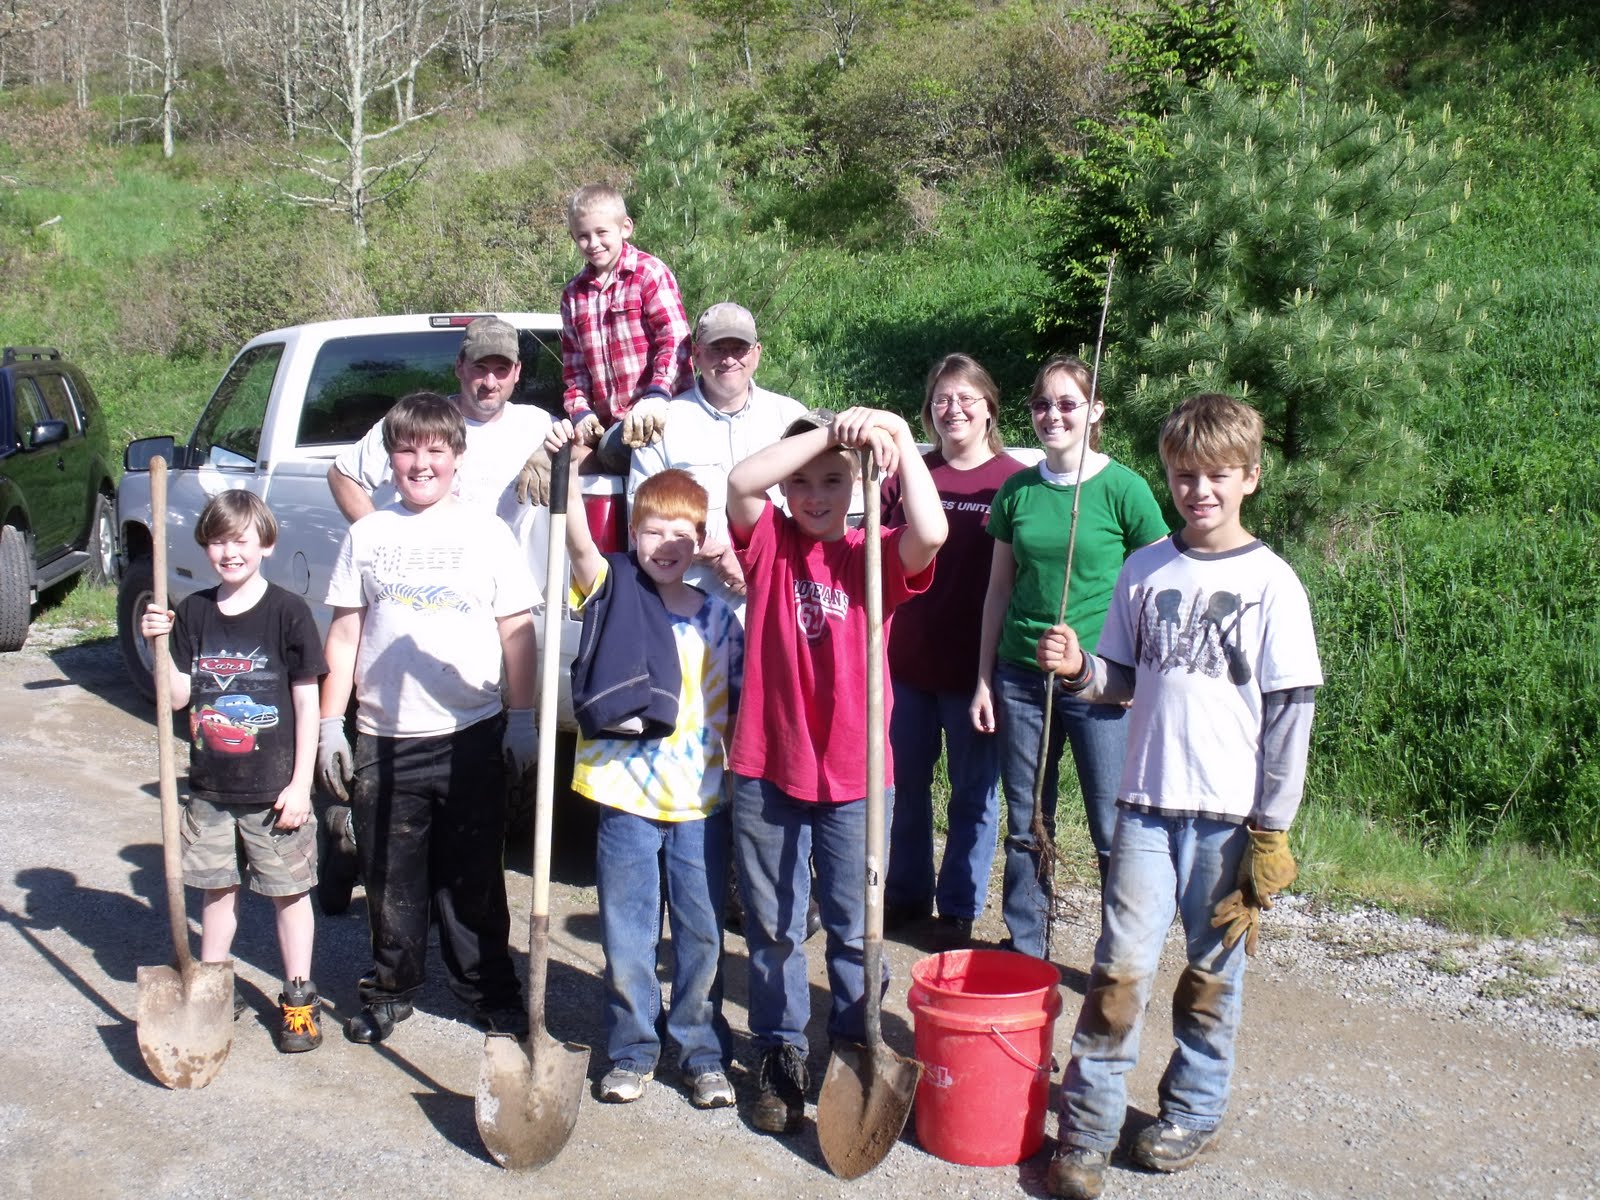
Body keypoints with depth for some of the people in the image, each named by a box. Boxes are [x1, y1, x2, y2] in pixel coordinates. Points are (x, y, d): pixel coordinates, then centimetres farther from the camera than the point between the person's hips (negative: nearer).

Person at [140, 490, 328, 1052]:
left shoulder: (287, 611, -10)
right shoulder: (193, 614, 3)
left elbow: (307, 701, -8)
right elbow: (178, 697, 3)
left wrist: (300, 783, -10)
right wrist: (159, 645, -14)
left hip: (274, 789, -4)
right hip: (210, 788, 4)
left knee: (289, 890, 8)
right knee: (217, 888, 15)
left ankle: (298, 998, 21)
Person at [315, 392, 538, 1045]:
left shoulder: (486, 533, 2)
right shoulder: (367, 535, 7)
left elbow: (516, 631, 3)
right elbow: (344, 634, 9)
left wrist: (522, 717, -2)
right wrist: (330, 722, 4)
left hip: (471, 738, -2)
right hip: (383, 740, 2)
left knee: (471, 879, 8)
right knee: (390, 876, 11)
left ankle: (490, 991, 22)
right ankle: (391, 989, 27)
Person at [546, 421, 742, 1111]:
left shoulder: (719, 619, 6)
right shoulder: (613, 591, -1)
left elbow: (740, 708, 11)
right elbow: (578, 538, -20)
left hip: (699, 800, 2)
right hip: (625, 796, -1)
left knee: (702, 932, 10)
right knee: (627, 935, 9)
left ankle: (703, 1053, 24)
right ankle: (631, 1051, 25)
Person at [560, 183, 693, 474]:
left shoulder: (650, 272, -1)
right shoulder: (573, 294, 18)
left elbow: (675, 340, -11)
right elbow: (573, 363, 21)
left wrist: (657, 395, -25)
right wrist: (580, 411, 3)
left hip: (655, 417, -7)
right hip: (607, 424, 7)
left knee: (614, 449, -33)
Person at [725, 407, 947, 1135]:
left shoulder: (874, 556, -1)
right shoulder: (769, 542, 1)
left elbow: (931, 532, -23)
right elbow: (741, 482, -20)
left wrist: (899, 438, -20)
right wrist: (831, 429, -23)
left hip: (854, 774, 0)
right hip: (766, 770, 0)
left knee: (855, 928, 13)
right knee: (772, 927, 13)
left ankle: (857, 1048, 30)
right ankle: (780, 1054, 29)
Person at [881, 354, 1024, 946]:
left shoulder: (1013, 480, -6)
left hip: (974, 667, -3)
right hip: (906, 658, 3)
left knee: (974, 792, 9)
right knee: (904, 783, 14)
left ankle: (960, 908, 23)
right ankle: (906, 892, 31)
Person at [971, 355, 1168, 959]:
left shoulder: (1123, 489, -5)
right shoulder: (1016, 491, 7)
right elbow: (999, 588, 12)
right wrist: (984, 679, 10)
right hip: (1021, 678, 4)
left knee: (1115, 833, 1)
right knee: (1025, 827, 12)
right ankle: (1023, 950, 26)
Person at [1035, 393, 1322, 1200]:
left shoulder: (1270, 582, -5)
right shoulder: (1143, 570, 5)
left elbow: (1290, 710, -5)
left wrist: (1273, 828, -7)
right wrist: (1080, 671, -10)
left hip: (1230, 813, -2)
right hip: (1147, 801, 2)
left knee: (1212, 971, 10)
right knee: (1121, 967, -2)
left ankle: (1194, 1111, 28)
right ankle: (1086, 1127, 8)